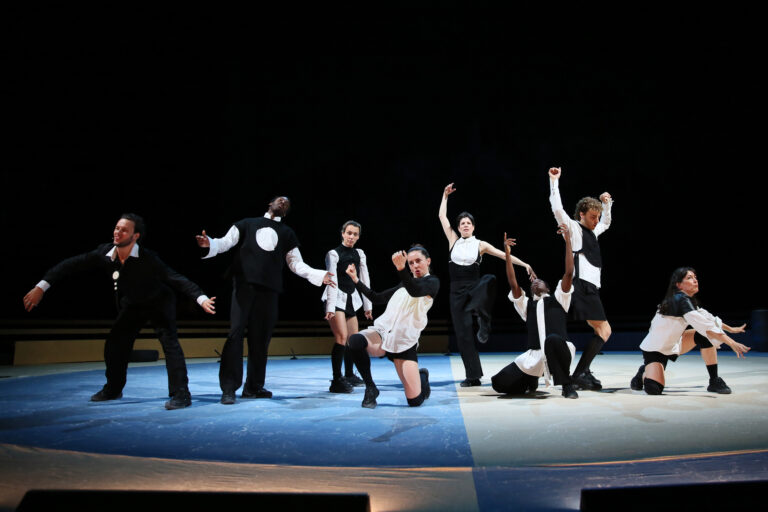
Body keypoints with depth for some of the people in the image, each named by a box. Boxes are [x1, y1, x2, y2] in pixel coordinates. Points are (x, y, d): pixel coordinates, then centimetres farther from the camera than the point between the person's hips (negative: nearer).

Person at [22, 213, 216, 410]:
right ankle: (113, 389, 31)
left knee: (169, 341, -22)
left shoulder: (148, 259, -31)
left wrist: (201, 298, -46)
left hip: (159, 303, -5)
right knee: (114, 343, 7)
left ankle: (181, 395, -17)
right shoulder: (104, 253, -18)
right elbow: (72, 265, -14)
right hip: (131, 306, 6)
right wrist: (41, 287, -20)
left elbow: (176, 279, -35)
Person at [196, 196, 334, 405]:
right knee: (236, 332, -11)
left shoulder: (287, 233, 21)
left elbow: (296, 263, 16)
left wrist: (319, 275, 1)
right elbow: (226, 242, 7)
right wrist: (210, 244, -15)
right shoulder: (247, 224, 17)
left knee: (260, 337, 4)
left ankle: (253, 387, 13)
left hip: (269, 288, 2)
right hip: (244, 283, -2)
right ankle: (228, 389, -9)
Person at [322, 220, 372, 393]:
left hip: (351, 299, 7)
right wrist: (330, 307, -20)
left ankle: (349, 375, 28)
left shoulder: (359, 254, 9)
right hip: (336, 299, -6)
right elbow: (332, 281, -14)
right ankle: (336, 381, -16)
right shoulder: (334, 254, -8)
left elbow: (365, 279, 11)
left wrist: (368, 305, 10)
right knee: (342, 337, -18)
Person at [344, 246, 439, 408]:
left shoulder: (432, 282, 4)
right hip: (382, 332, 5)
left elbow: (416, 291, -19)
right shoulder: (404, 284, 24)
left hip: (405, 342, -4)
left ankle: (422, 376, 28)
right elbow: (377, 298, 27)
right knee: (355, 340, -32)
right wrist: (356, 279, 20)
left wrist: (401, 269, -36)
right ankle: (370, 388, -12)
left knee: (415, 401, -8)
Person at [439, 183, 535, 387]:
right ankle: (473, 376, 7)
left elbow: (504, 255, 2)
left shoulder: (480, 245, 5)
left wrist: (524, 264, -7)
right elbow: (442, 216, 8)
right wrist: (445, 195, 10)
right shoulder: (453, 241, 8)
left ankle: (484, 322, -22)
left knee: (490, 280, -38)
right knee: (463, 334, -2)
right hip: (457, 290, 1)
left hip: (474, 287, -1)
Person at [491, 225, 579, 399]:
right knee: (500, 382, -9)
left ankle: (567, 384, -19)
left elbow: (569, 273, 3)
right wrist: (507, 254, 3)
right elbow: (513, 284, 9)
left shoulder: (558, 300, 16)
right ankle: (531, 380, 21)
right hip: (534, 355, 4)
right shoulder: (527, 305, 22)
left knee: (552, 339, -41)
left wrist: (567, 241, -2)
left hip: (559, 350, -4)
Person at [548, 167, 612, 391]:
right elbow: (557, 209, -16)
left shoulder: (592, 231, 23)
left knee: (600, 331, 8)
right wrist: (554, 181, -14)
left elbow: (606, 223, 44)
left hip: (592, 288, 10)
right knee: (604, 331, -12)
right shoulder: (573, 228, -2)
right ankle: (578, 375, -13)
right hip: (583, 286, -10)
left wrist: (607, 203, 31)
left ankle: (584, 372, 12)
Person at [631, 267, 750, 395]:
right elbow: (705, 326, -34)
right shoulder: (682, 300, -25)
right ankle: (645, 373, 9)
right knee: (654, 389, -27)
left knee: (705, 336, -10)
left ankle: (714, 381, -3)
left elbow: (707, 317, 15)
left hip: (672, 344, 9)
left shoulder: (688, 300, 2)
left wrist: (730, 329, 14)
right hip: (654, 349, -9)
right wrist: (732, 343, -37)